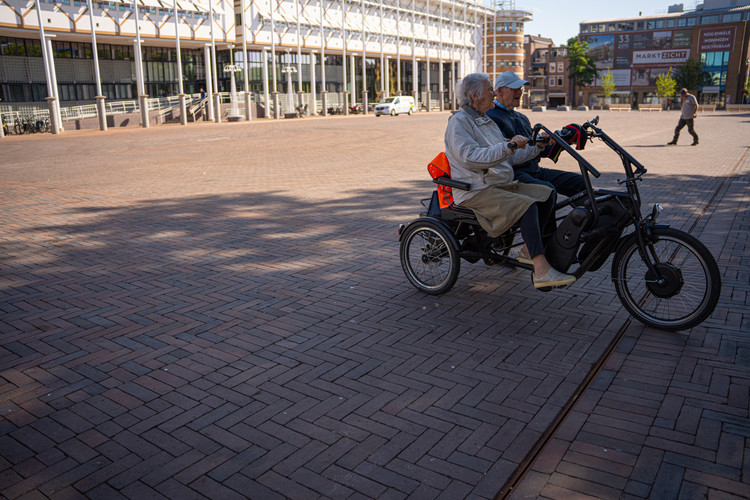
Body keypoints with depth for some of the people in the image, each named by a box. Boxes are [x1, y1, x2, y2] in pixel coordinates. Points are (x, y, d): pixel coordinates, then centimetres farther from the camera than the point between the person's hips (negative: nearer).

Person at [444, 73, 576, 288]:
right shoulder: (458, 122, -9)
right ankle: (541, 270, -29)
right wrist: (508, 146, -33)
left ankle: (531, 247, 3)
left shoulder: (487, 121, 22)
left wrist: (536, 147, 12)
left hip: (502, 185, 9)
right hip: (475, 192, -9)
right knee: (527, 206, -27)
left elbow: (509, 157, 23)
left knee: (546, 194, -5)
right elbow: (471, 157, -26)